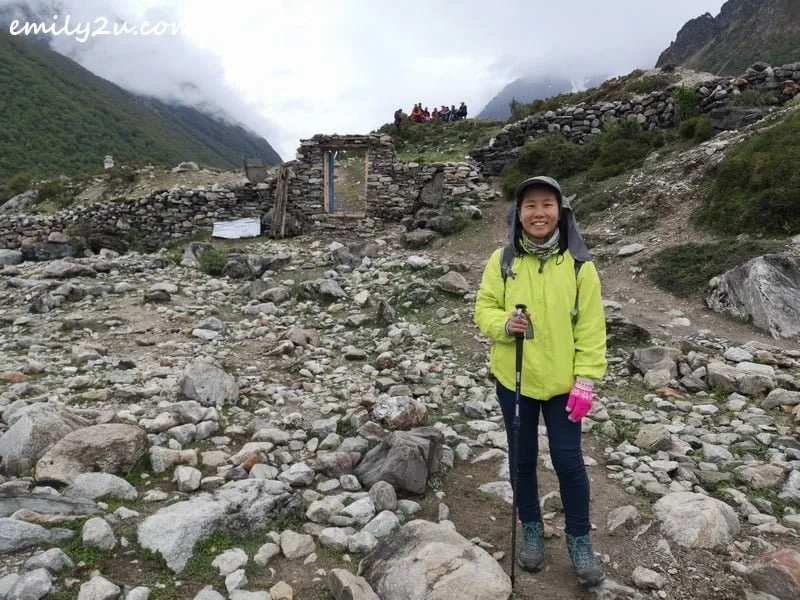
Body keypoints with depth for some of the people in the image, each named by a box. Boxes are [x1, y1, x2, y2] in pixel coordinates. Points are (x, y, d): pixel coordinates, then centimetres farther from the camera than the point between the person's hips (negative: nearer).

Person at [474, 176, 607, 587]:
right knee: (523, 458, 14)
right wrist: (504, 324, -23)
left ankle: (579, 539, 28)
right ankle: (531, 529, 36)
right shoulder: (502, 261, -6)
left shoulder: (578, 263, -8)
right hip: (513, 378, 1)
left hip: (562, 381, -1)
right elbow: (484, 308, -1)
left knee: (568, 461, 5)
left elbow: (591, 327, -6)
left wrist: (586, 380, -10)